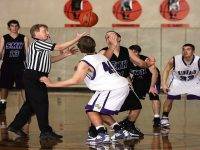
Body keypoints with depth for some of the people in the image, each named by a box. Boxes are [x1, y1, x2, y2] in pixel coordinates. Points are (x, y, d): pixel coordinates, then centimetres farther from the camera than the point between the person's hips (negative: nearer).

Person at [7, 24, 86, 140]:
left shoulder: (42, 47, 21)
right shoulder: (37, 43, -12)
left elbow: (49, 60, 21)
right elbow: (59, 47, -14)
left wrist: (66, 55, 14)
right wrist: (76, 39, -9)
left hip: (38, 78, 11)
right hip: (33, 77, -11)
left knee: (31, 103, 14)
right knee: (41, 103, -8)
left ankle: (15, 126, 20)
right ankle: (45, 131, -6)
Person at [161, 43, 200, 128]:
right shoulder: (175, 60, -29)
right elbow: (166, 70, -10)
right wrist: (164, 84, -16)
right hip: (177, 80, 0)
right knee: (169, 98, -8)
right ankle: (164, 117, 12)